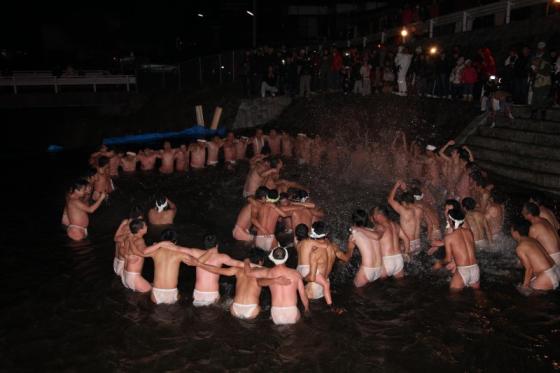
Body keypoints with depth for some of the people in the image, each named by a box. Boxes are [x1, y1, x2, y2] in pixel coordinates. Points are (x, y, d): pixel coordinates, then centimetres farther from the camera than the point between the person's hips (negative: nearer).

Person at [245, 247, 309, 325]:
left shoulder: (268, 272, -1)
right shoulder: (295, 273, 1)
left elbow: (248, 272, 6)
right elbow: (303, 295, 6)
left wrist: (247, 262, 28)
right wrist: (307, 309, 24)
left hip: (276, 316, 1)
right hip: (292, 313, -1)